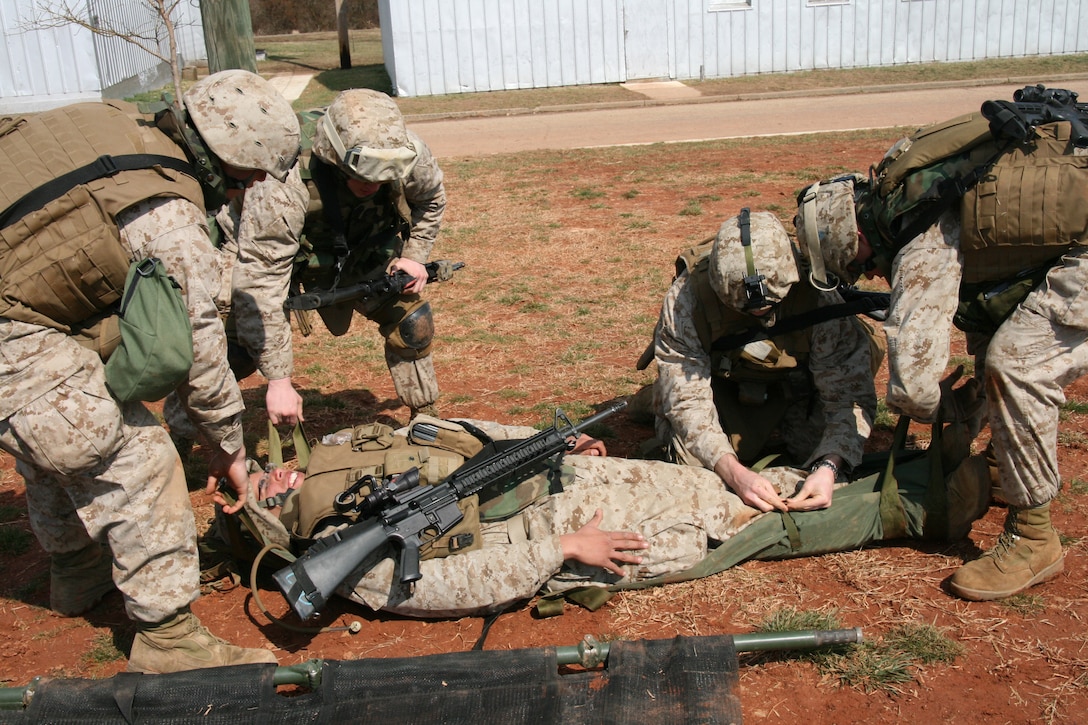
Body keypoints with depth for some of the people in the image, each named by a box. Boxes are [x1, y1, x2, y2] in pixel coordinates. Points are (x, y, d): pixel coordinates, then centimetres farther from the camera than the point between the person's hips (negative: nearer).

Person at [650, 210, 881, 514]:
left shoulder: (816, 294, -34)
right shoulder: (686, 298, -35)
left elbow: (849, 392, -30)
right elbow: (687, 400, -33)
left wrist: (829, 467, -47)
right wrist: (732, 471, -48)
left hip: (793, 383, 2)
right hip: (719, 382, -2)